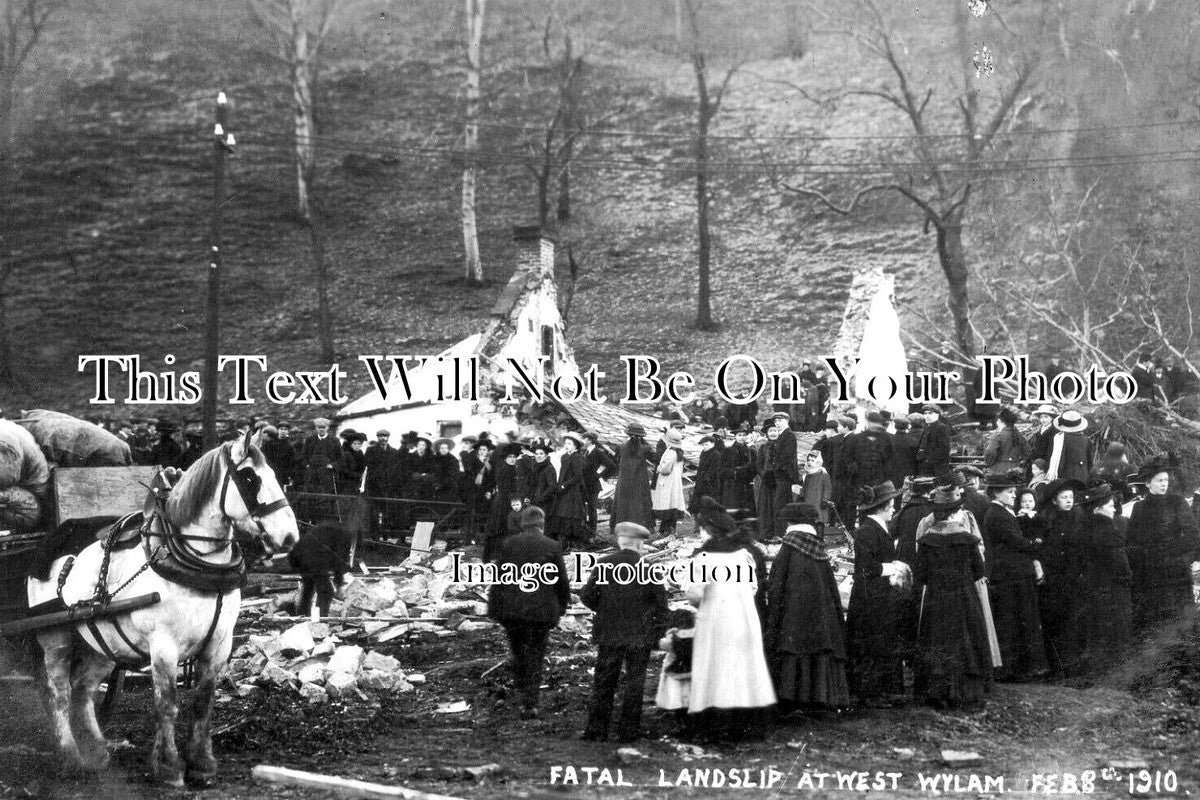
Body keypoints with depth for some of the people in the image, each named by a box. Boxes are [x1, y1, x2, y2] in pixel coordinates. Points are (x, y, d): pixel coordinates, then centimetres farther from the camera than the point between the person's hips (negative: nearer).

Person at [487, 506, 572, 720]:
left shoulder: (507, 545, -1)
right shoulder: (552, 547, -4)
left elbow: (498, 579, 1)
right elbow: (562, 581, 1)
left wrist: (494, 608, 7)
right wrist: (562, 607, 14)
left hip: (511, 609, 1)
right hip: (541, 610, -1)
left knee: (518, 652, 18)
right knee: (535, 656, 6)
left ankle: (525, 696, 23)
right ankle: (530, 704, 2)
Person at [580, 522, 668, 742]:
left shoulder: (603, 565, -4)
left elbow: (587, 596, -3)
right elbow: (661, 603, -7)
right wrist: (657, 631, 5)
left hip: (608, 633, 2)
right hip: (640, 635, -2)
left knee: (603, 682, 10)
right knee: (634, 683, 8)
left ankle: (596, 729, 11)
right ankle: (628, 730, 10)